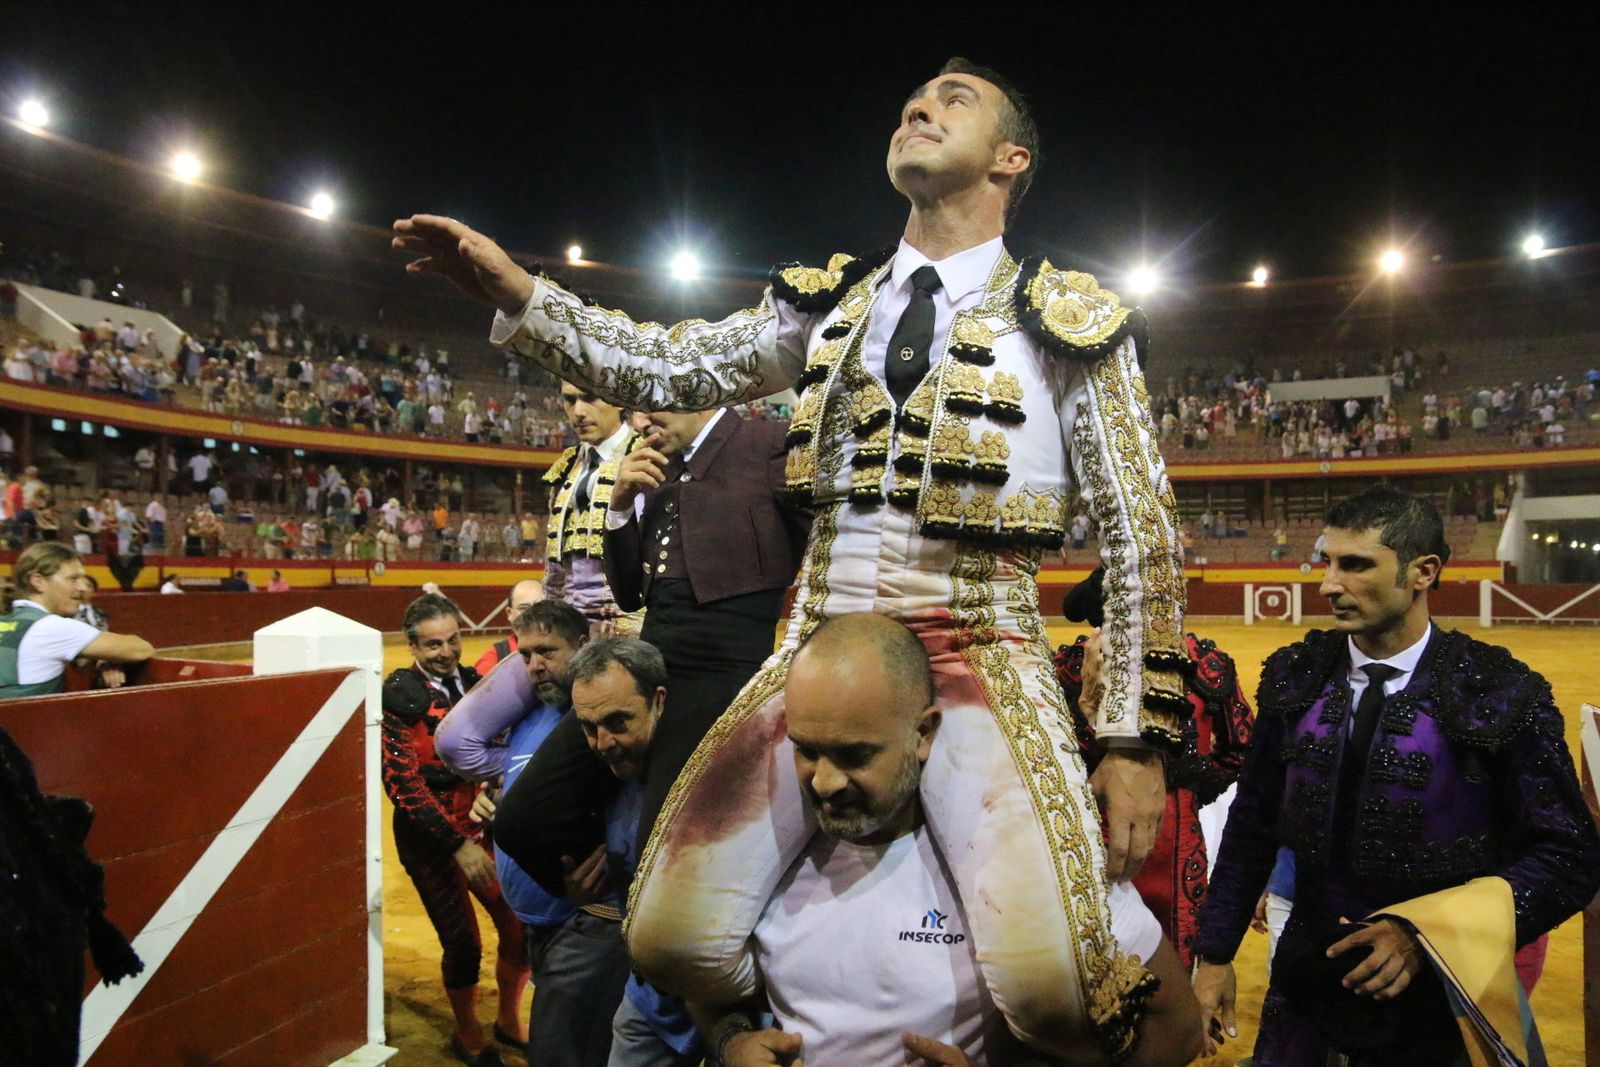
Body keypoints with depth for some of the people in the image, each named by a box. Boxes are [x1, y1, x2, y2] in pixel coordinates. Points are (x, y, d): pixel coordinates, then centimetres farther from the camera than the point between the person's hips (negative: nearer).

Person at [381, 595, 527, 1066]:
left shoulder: (474, 682, 2)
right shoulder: (397, 697, -12)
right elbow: (403, 784, -16)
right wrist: (458, 845, -20)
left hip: (482, 826, 4)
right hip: (430, 838, -4)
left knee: (521, 928, 2)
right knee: (464, 944, 0)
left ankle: (509, 1019, 30)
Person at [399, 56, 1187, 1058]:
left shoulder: (1067, 319, 3)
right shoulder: (831, 302, 14)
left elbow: (1142, 534, 1)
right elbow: (668, 368, 10)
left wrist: (1139, 738, -3)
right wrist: (513, 289, -2)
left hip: (979, 650, -3)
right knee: (670, 939, -7)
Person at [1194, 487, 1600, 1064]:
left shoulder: (1499, 695, -13)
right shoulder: (1296, 677, -5)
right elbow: (1252, 824, 1)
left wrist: (1430, 932, -20)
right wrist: (1215, 957, 3)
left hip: (1431, 1000, -2)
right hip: (1305, 977, 3)